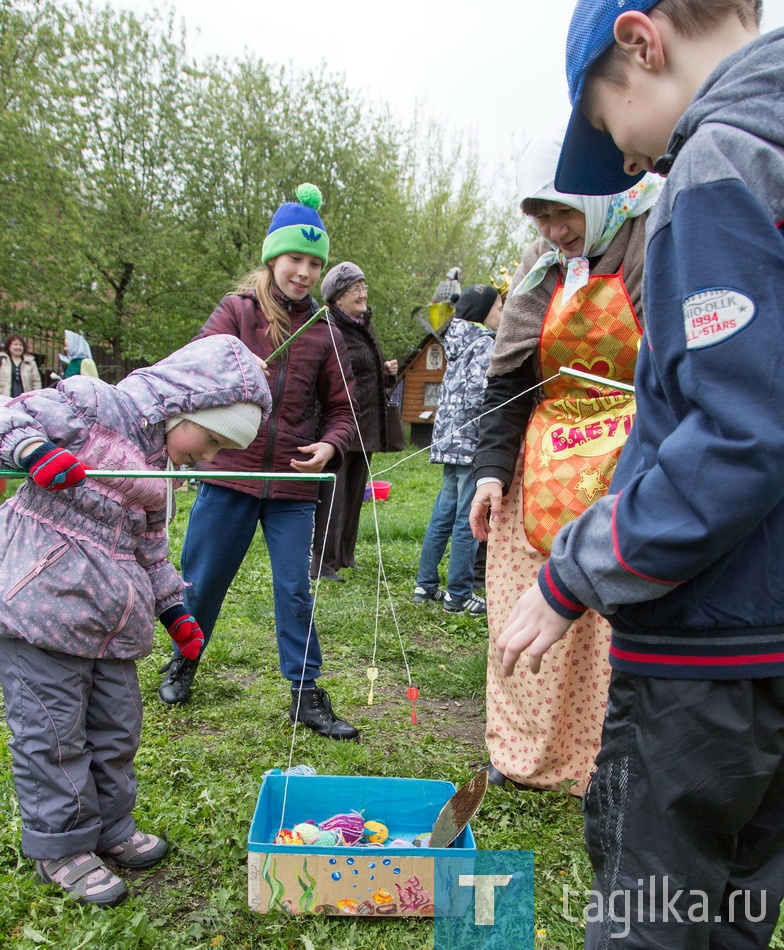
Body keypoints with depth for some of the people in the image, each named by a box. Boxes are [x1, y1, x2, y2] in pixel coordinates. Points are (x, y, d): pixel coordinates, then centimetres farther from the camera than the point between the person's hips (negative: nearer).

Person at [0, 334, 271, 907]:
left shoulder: (158, 467, 16)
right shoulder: (92, 406, -8)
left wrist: (175, 609, 18)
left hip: (114, 620, 8)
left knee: (116, 725, 17)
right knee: (53, 730, 4)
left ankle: (109, 828, 36)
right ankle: (61, 847, 22)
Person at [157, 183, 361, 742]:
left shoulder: (324, 333, 7)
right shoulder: (236, 311, 4)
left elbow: (342, 408, 11)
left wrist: (330, 446, -8)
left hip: (293, 486, 1)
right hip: (229, 472, 0)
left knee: (295, 590, 3)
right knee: (202, 579, 12)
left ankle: (306, 692, 16)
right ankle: (184, 662, 39)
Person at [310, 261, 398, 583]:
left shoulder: (365, 327, 17)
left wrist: (388, 371, 9)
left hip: (366, 427, 9)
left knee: (354, 493, 14)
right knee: (331, 494, -4)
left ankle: (344, 555, 26)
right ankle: (322, 562, 5)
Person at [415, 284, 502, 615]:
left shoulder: (460, 343, 16)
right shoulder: (486, 345, -10)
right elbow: (477, 396, -20)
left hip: (448, 438, 9)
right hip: (472, 442, -9)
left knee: (444, 512, 14)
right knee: (468, 519, -3)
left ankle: (426, 585, 21)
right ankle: (458, 595, 4)